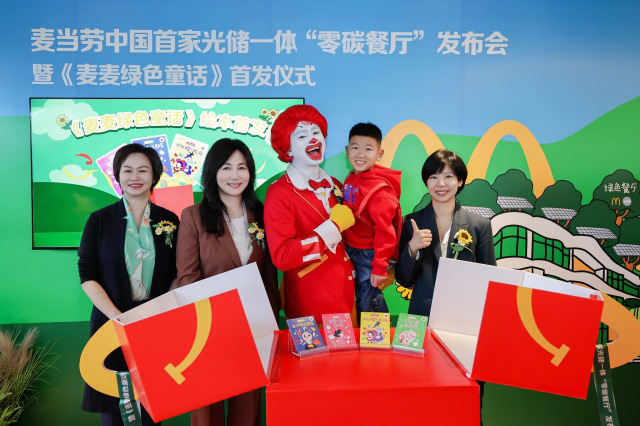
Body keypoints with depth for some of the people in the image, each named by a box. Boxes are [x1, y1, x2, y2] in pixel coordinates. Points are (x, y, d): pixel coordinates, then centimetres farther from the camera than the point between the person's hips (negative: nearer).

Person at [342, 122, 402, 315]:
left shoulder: (378, 189, -21)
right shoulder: (351, 179, 4)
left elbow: (384, 231, -22)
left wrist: (379, 268, -21)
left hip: (370, 255, -8)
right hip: (351, 252, 8)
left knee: (368, 305, 1)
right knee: (358, 300, 19)